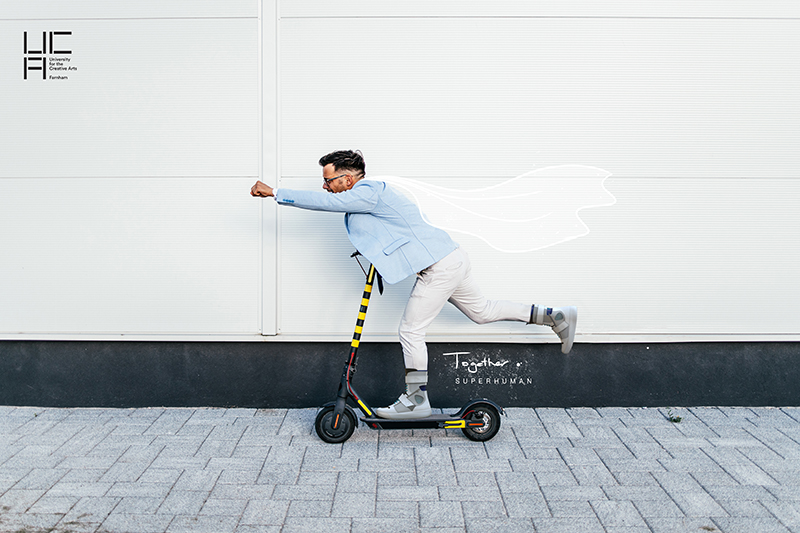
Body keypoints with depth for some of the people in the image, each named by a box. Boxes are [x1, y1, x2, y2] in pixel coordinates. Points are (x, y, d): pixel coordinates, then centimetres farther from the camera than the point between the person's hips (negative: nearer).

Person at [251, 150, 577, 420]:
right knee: (482, 311, 20)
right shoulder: (371, 195, 16)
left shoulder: (367, 193, -15)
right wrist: (372, 252, 17)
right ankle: (556, 316, 26)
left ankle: (416, 399, 5)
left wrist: (274, 193, -17)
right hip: (450, 260, 10)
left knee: (410, 331, -4)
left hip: (439, 267, -10)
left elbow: (324, 202, -21)